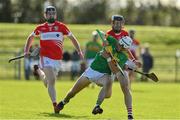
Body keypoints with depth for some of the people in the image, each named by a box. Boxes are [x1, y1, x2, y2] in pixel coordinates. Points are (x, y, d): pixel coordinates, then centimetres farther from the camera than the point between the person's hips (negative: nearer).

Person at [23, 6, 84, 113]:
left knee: (47, 83, 13)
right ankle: (55, 105, -16)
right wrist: (26, 51, 13)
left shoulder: (61, 26, 0)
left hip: (58, 59, 2)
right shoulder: (41, 28, 4)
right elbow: (31, 37, 21)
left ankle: (38, 70, 44)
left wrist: (79, 51, -2)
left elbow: (72, 38, 7)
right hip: (46, 58, -2)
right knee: (52, 80, -19)